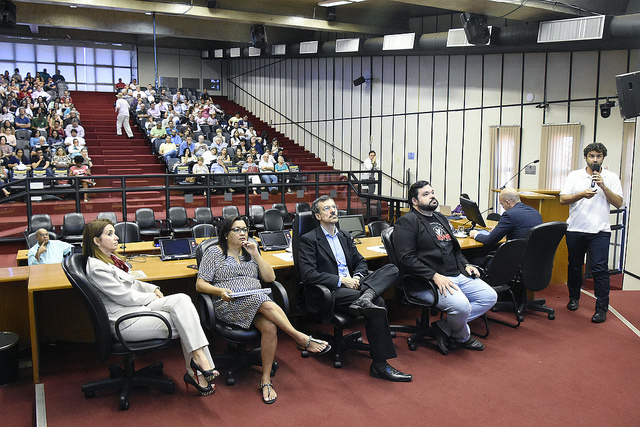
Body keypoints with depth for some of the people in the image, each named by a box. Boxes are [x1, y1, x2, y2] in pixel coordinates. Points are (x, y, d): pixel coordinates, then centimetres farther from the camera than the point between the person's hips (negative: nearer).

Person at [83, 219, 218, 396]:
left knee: (182, 299, -13)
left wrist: (153, 289, 7)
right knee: (185, 324, -17)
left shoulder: (112, 258, 14)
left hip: (138, 307, 9)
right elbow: (125, 297, -17)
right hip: (126, 321, -9)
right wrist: (153, 297, -4)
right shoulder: (96, 268, -15)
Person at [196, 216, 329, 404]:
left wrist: (256, 254, 2)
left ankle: (266, 380, -19)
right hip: (228, 305, -4)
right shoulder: (214, 253, 8)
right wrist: (220, 291, -17)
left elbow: (270, 278, 11)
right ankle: (302, 339, -27)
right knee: (265, 302, -35)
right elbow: (200, 284, 3)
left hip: (257, 302, 4)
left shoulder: (250, 252, 20)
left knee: (270, 327, -30)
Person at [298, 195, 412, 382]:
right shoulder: (308, 240, -1)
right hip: (331, 293, -7)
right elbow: (308, 275, -12)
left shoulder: (345, 237, 22)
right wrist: (341, 280, -16)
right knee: (378, 303, -29)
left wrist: (357, 277, -4)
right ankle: (379, 365, -23)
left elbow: (361, 262, 20)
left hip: (351, 284, 7)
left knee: (391, 269, -13)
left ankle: (365, 298, -39)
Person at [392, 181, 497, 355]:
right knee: (461, 305, -30)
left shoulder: (440, 218, 22)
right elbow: (406, 258, -17)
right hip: (427, 282, -9)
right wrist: (434, 276, -23)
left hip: (456, 275, 9)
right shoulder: (406, 222, -6)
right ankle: (462, 338, 7)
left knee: (490, 296, -2)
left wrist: (465, 265, 12)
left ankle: (444, 327, -1)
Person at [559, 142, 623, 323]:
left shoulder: (611, 178, 5)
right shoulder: (574, 176, 6)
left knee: (600, 269, -8)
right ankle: (574, 298, 31)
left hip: (600, 230, -1)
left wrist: (603, 186, -13)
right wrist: (581, 195, -17)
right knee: (574, 266, 12)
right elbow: (563, 199, -1)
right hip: (575, 228, 2)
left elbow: (618, 203, -2)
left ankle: (601, 308, -1)